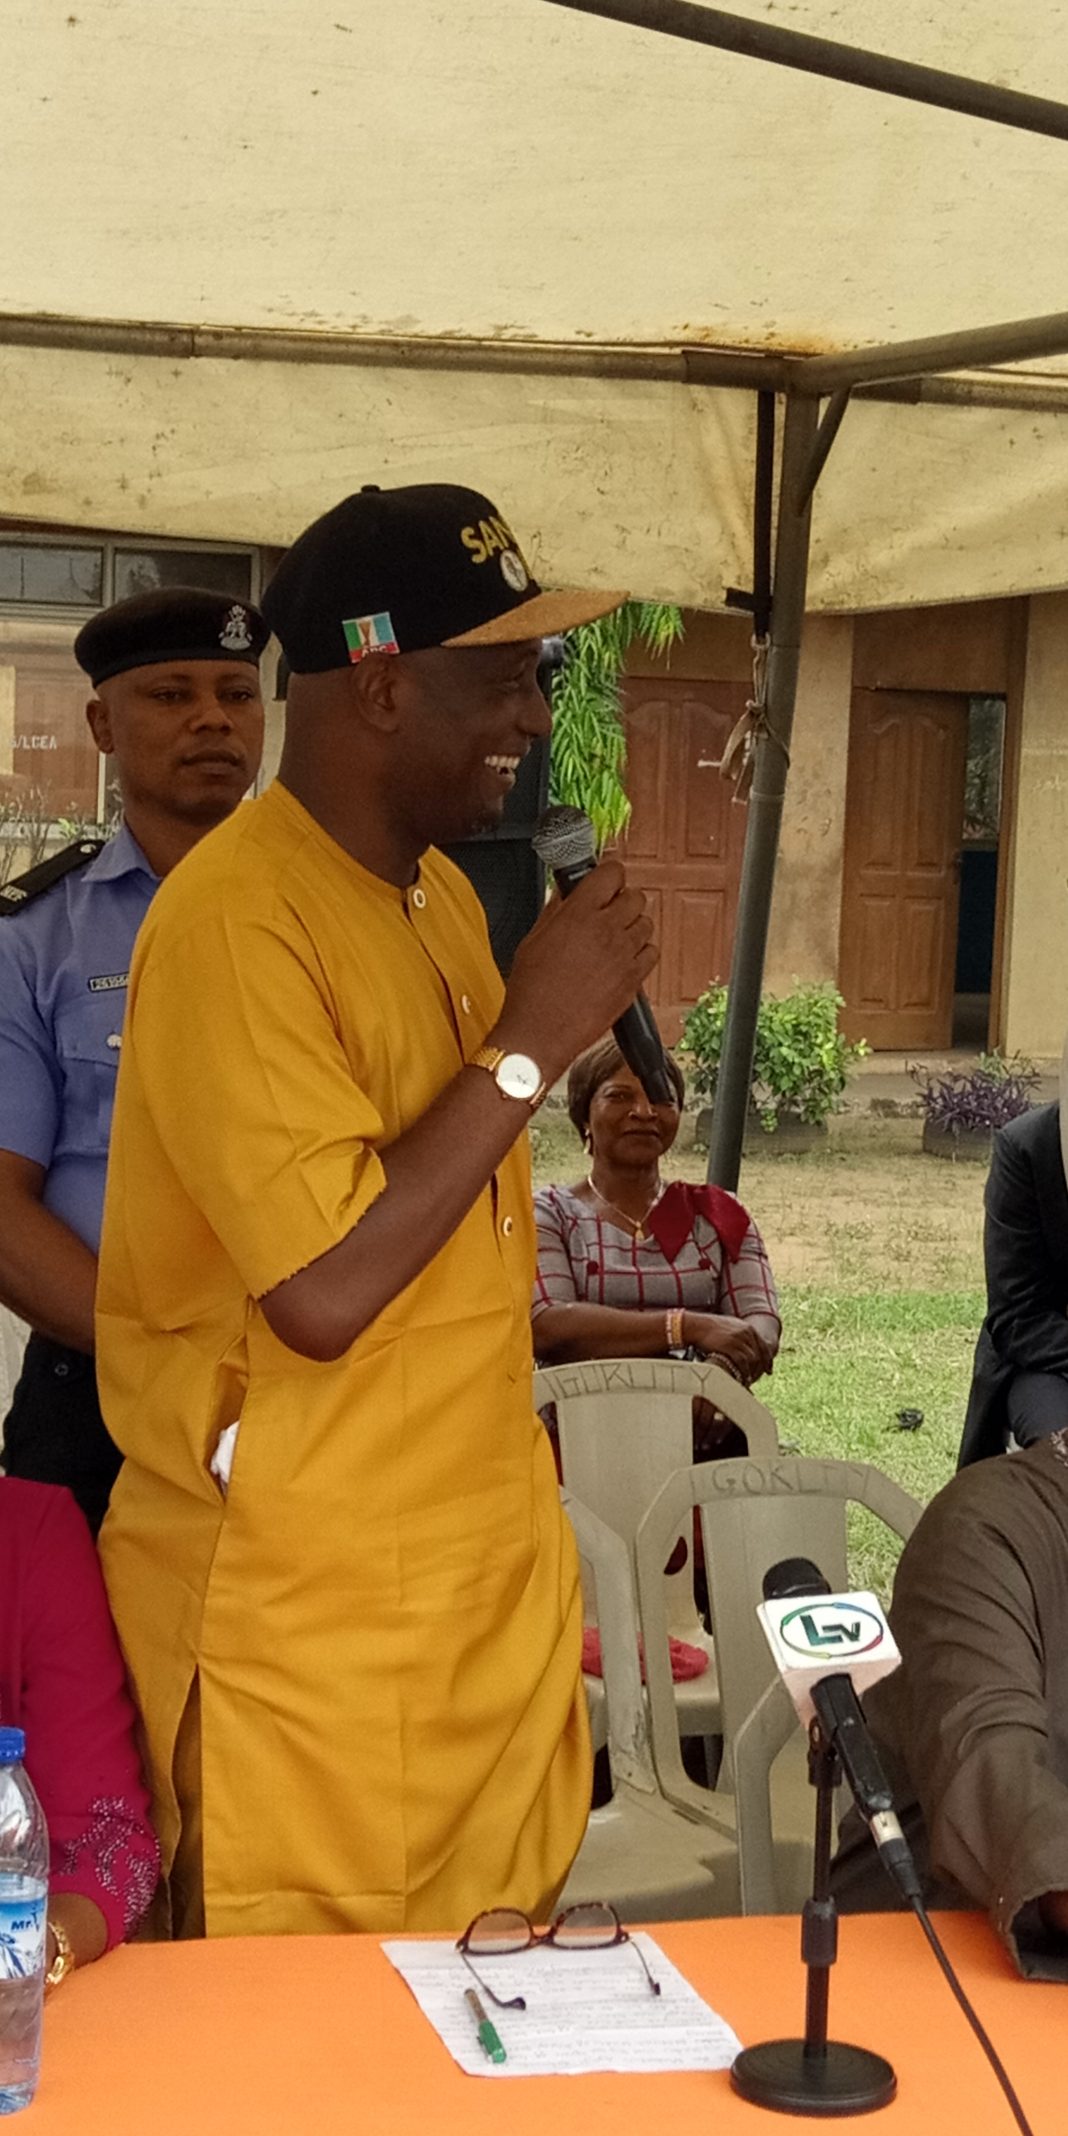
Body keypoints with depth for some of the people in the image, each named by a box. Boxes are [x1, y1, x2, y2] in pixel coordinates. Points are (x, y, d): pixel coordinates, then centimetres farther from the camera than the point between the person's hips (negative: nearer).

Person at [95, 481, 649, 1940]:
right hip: (306, 1636, -8)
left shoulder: (442, 894, 10)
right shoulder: (236, 919, -19)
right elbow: (326, 1289, -25)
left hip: (484, 1584, 8)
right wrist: (528, 1043, -19)